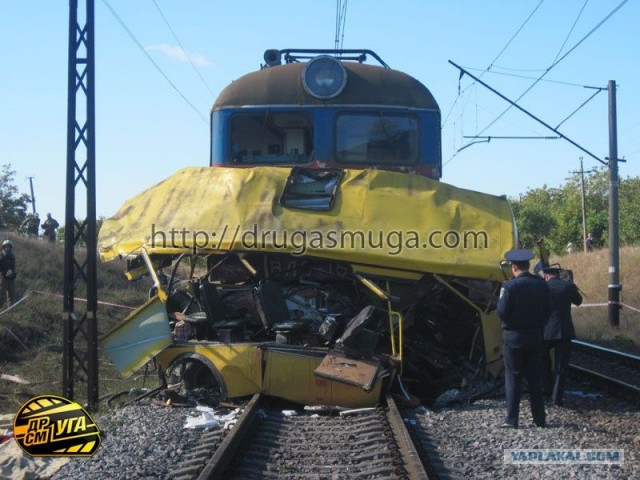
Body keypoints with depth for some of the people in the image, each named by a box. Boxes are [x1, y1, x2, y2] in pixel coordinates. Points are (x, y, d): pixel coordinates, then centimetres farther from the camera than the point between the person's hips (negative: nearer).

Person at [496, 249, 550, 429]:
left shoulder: (510, 285, -15)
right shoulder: (542, 284, 0)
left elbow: (501, 313, -16)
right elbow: (547, 312, 5)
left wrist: (500, 300, 3)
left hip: (514, 337, -4)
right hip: (535, 337, 4)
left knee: (513, 378, 2)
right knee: (535, 378, 12)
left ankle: (512, 419, 1)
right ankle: (539, 418, 16)